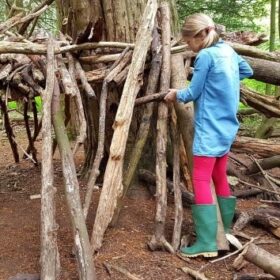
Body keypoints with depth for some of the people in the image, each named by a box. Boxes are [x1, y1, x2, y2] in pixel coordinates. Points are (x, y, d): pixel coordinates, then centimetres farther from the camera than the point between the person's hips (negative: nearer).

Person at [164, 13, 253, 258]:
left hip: (210, 129, -9)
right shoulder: (228, 51, 11)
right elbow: (247, 71, 28)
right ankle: (226, 232, 26)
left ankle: (207, 243, -10)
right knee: (220, 178, 17)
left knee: (201, 181, -8)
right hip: (226, 128, 9)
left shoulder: (206, 56, -14)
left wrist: (176, 94, 9)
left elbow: (193, 94, -10)